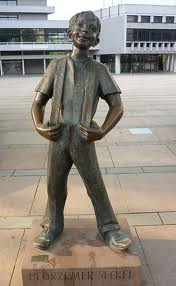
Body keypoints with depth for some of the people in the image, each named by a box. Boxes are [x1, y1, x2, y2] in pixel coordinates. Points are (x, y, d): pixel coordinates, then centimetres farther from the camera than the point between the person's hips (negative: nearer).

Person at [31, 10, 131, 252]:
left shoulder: (99, 70, 5)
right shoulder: (56, 65, 8)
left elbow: (117, 106, 1)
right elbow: (38, 102, 9)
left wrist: (102, 132, -13)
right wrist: (39, 127, -8)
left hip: (83, 140, -1)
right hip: (57, 138, 2)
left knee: (96, 186, 6)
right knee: (55, 185, 12)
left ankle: (108, 228, 24)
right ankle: (53, 226, 33)